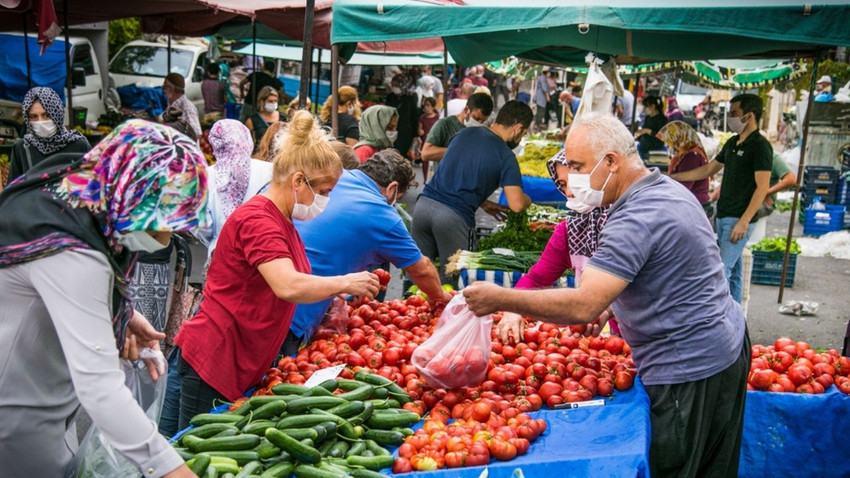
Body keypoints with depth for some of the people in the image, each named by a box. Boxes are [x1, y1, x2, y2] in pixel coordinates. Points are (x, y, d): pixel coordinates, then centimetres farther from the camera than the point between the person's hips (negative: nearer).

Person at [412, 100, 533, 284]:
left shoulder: (465, 133, 15)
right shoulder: (506, 156, -2)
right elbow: (516, 205, -10)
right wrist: (527, 199, 13)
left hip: (424, 204, 5)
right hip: (454, 217, -5)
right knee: (450, 284, 10)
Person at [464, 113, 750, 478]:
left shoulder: (636, 219, -25)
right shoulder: (669, 189, 7)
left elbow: (583, 306, -32)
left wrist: (500, 299, -26)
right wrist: (614, 303, 8)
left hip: (689, 371, -10)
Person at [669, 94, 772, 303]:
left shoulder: (760, 146, -11)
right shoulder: (732, 143, 14)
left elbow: (762, 187, -16)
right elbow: (709, 169, 23)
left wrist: (744, 222, -21)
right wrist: (673, 177, 21)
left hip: (739, 219, -8)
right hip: (723, 215, 8)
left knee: (723, 270, -11)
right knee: (733, 270, 12)